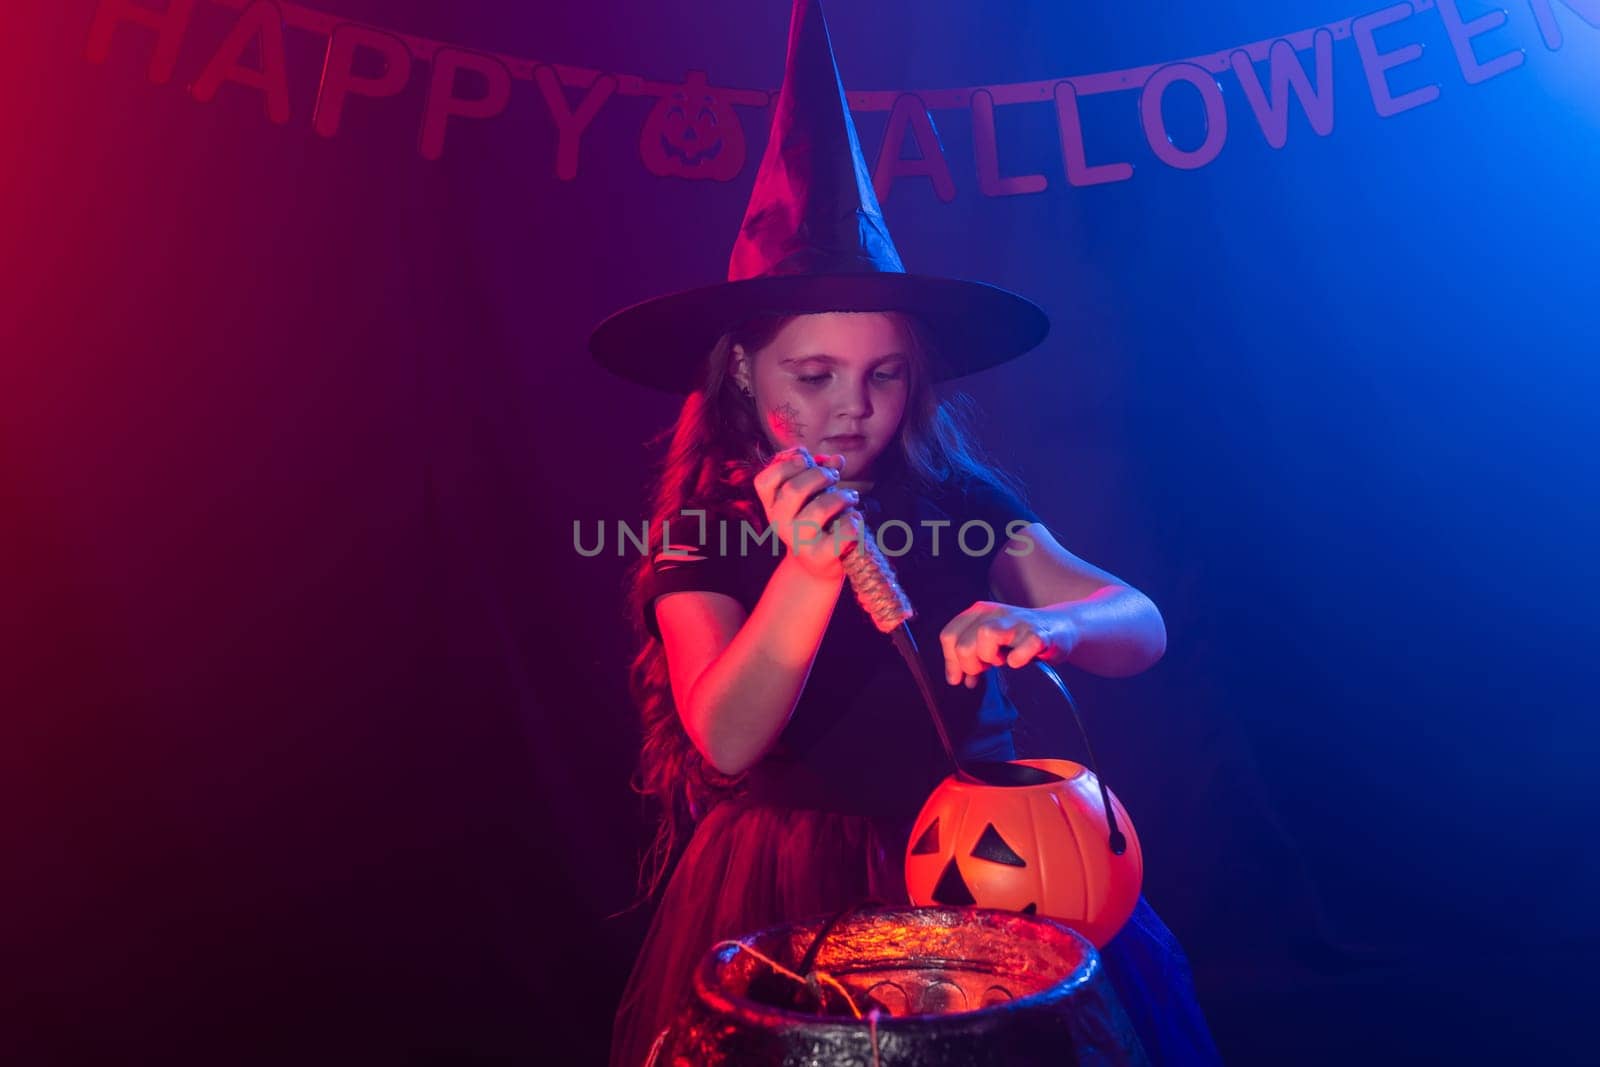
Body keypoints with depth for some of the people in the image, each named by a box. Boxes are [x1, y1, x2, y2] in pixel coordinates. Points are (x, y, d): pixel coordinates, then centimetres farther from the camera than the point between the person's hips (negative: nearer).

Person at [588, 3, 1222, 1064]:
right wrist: (810, 568, -30)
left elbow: (1144, 628, -2)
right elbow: (725, 744, -16)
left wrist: (1047, 625, -25)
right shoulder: (702, 530, -5)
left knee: (1125, 977, -13)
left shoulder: (960, 496, -1)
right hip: (793, 884, -2)